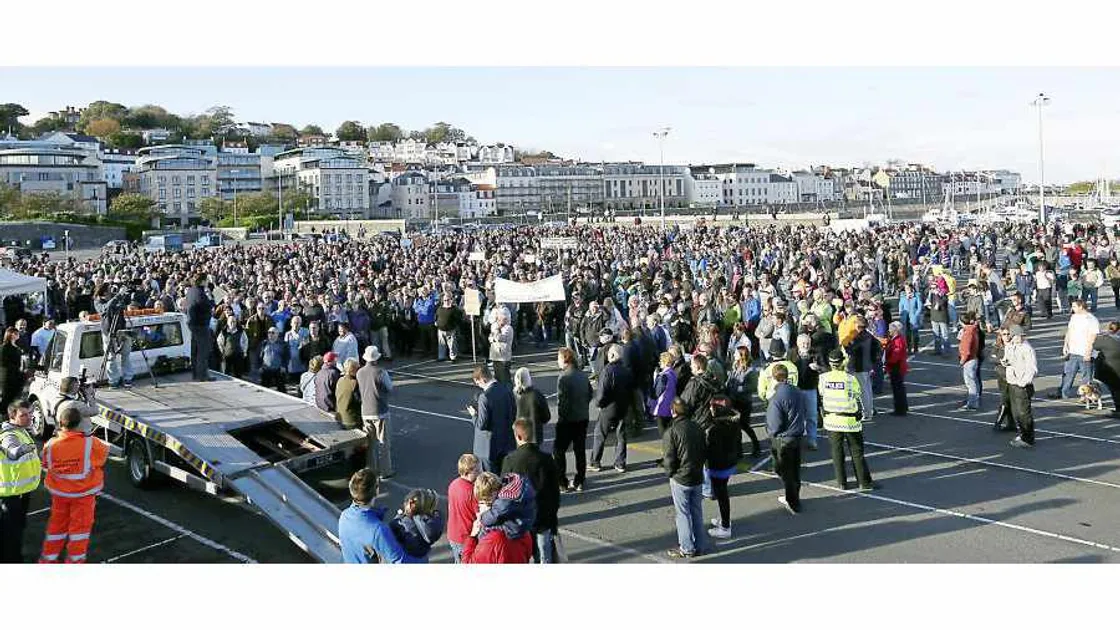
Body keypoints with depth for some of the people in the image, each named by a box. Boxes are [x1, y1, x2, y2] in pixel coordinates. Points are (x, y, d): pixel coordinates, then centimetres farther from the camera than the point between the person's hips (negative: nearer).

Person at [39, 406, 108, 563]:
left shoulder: (50, 445, -14)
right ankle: (74, 561, 20)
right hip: (84, 493, -3)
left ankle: (47, 559, 30)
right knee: (80, 526, 12)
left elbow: (46, 467, -1)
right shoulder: (90, 444, -22)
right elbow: (105, 451, -3)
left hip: (59, 493, 3)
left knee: (57, 525, 20)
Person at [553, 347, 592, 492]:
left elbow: (562, 401, -20)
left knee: (558, 450, 5)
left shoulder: (564, 377, -19)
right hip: (583, 418, 7)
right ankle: (579, 482, 21)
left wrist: (560, 417, -11)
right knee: (580, 450, 14)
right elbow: (590, 394, 11)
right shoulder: (583, 375, 4)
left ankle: (561, 482, 5)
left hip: (568, 420, -7)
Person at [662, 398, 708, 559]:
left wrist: (670, 472, 1)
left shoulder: (671, 432, -18)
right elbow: (704, 452, 6)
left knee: (683, 514, 6)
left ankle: (686, 548, 12)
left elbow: (669, 460, -17)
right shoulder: (697, 428, -1)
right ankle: (699, 546, 24)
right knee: (697, 512, 16)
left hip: (680, 479, -6)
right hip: (697, 477, 6)